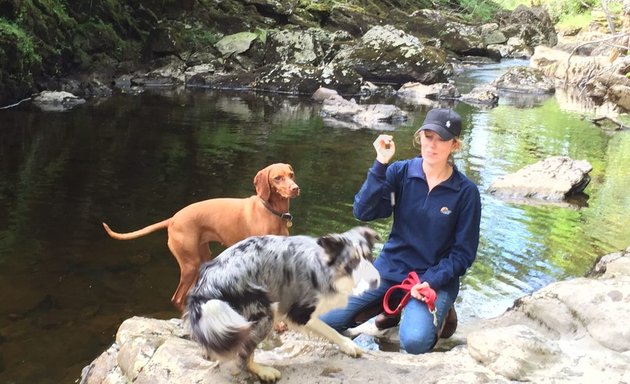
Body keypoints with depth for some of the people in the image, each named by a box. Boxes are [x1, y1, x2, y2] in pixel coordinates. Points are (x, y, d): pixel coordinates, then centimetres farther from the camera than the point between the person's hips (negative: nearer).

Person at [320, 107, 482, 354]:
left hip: (435, 278, -3)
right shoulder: (400, 172, -4)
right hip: (389, 269, 3)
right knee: (325, 320, -9)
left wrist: (430, 282, -19)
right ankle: (391, 306, 15)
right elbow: (363, 212, -14)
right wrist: (381, 165, -22)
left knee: (415, 342, -32)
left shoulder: (466, 192, -9)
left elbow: (463, 252, -6)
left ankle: (439, 311, 4)